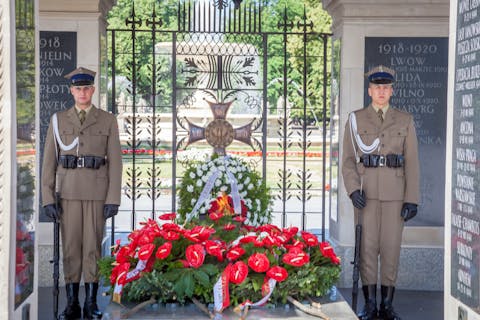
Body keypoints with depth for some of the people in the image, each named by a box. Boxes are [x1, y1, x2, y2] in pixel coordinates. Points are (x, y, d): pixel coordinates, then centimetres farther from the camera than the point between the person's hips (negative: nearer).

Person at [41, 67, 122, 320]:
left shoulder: (107, 120, 3)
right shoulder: (58, 120, 5)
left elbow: (114, 162, -1)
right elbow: (49, 161, 4)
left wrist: (114, 199, -8)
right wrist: (47, 199, -4)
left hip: (97, 191, -1)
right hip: (68, 191, 1)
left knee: (93, 246, 0)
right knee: (70, 246, 2)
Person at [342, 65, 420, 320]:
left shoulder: (405, 121, 7)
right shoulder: (355, 119, 6)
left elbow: (412, 163, 4)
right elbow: (348, 159, 4)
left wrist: (412, 199, -3)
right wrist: (353, 189, -11)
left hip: (395, 193, 1)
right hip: (366, 193, -1)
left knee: (391, 247, 2)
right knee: (367, 247, 0)